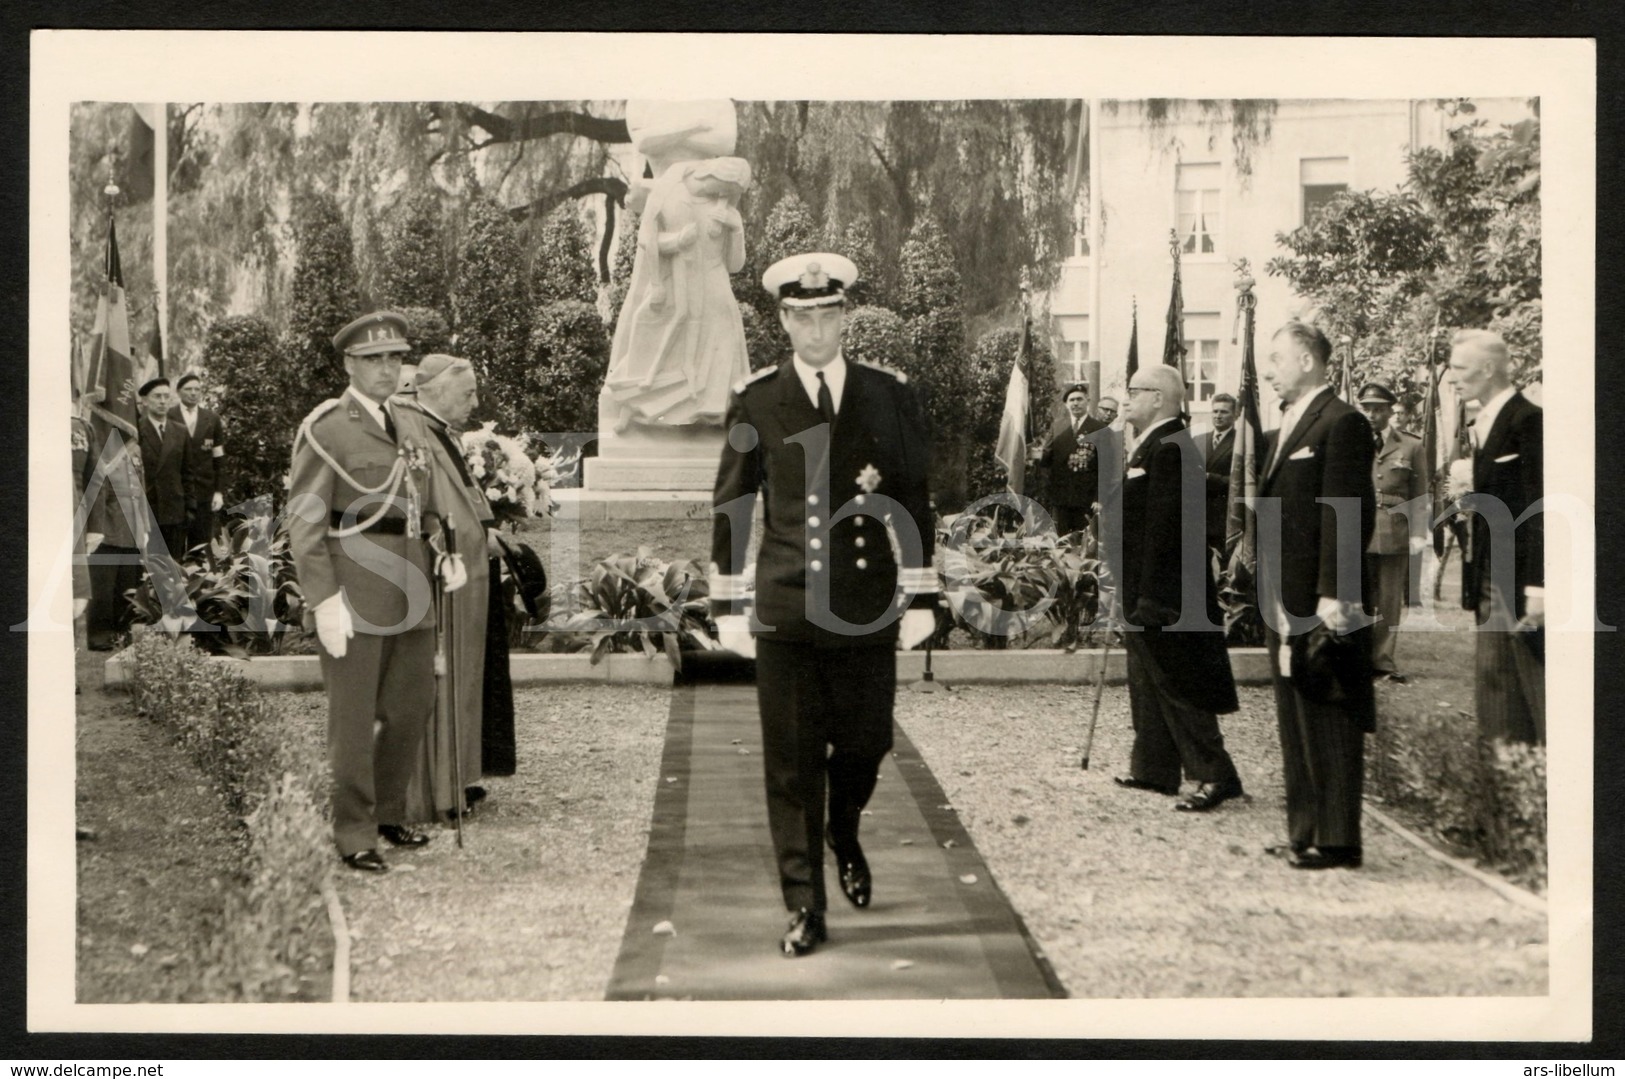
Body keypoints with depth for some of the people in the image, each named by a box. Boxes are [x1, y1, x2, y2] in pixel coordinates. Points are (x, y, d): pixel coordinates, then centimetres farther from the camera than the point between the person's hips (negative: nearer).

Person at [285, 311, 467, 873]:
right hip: (353, 592, -7)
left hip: (410, 592, 7)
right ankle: (354, 835, 9)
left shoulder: (406, 427, 16)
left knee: (413, 705, 13)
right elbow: (304, 520, -10)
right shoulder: (326, 428, -6)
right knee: (353, 718, 0)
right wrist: (324, 598, -18)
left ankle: (389, 812, 30)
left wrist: (448, 557, 9)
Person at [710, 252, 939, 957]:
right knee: (791, 762, 1)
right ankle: (805, 908, 10)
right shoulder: (755, 402, 3)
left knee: (866, 741, 7)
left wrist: (920, 599, 3)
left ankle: (845, 834, 40)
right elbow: (730, 507, 6)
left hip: (868, 609, 1)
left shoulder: (889, 396, 5)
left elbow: (914, 502, 7)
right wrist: (728, 606, 2)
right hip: (785, 610, -1)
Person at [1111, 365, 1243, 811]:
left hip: (1163, 595, -11)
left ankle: (1216, 776, -3)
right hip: (1145, 594, 11)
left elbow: (1164, 526, -23)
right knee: (1147, 681, 16)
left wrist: (1150, 598, -25)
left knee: (1175, 684, -7)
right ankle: (1153, 769, 24)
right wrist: (1133, 594, 19)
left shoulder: (1170, 448, -18)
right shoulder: (1152, 445, 15)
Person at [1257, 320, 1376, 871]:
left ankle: (1338, 841, 0)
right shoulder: (1285, 429, 19)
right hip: (1285, 603, 10)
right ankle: (1305, 831, 20)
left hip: (1321, 603, -10)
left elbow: (1346, 515, -17)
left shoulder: (1341, 423, -11)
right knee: (1295, 718, 13)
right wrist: (1268, 595, 16)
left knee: (1329, 719, -5)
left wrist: (1334, 596, -22)